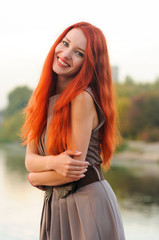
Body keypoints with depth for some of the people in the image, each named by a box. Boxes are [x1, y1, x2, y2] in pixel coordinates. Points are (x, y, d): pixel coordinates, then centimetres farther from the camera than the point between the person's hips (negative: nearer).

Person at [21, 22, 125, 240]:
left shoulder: (83, 98, -18)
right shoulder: (43, 97, 4)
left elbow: (74, 168, -18)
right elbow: (30, 159, 1)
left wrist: (36, 178, -1)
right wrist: (53, 162, -20)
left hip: (88, 204, -6)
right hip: (55, 205, 6)